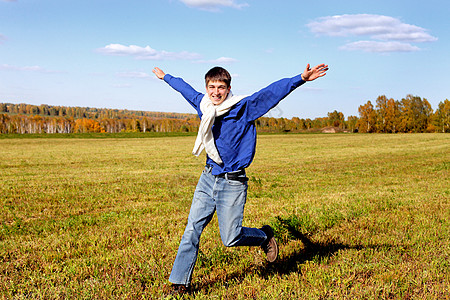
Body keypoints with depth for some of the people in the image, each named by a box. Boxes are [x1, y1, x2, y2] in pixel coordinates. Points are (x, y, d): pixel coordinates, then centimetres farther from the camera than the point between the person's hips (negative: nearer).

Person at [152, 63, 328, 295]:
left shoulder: (243, 108, -11)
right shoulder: (203, 104, 4)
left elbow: (273, 92, -21)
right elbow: (186, 89, 23)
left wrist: (302, 78, -32)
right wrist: (165, 77, 39)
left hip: (232, 183, -5)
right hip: (208, 179, 5)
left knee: (230, 239, -1)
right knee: (192, 230, 3)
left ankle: (264, 235, 29)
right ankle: (179, 283, 15)